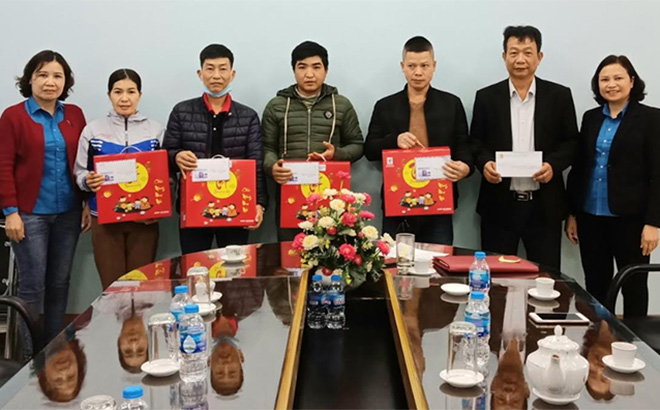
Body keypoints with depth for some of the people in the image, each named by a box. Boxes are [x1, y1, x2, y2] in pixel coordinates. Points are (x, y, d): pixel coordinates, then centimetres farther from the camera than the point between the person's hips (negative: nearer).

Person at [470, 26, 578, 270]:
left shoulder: (559, 96, 5)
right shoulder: (486, 97, 6)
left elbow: (571, 142, 6)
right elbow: (475, 142, 8)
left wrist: (553, 164, -13)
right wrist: (485, 162, -12)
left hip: (545, 206, 0)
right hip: (499, 205, 0)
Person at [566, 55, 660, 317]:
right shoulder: (590, 118, 10)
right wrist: (572, 213, 10)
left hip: (630, 218, -4)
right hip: (591, 217, 4)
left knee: (634, 286, 7)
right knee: (595, 286, 10)